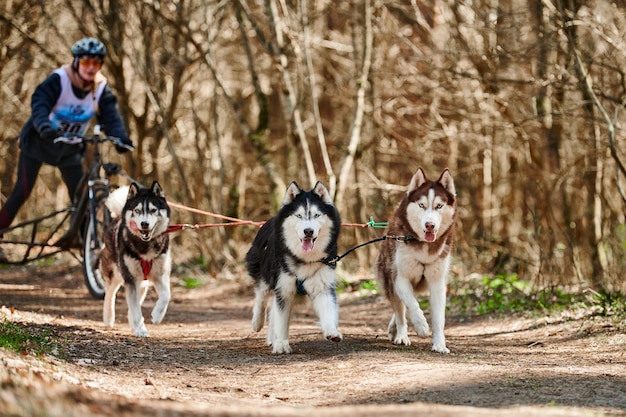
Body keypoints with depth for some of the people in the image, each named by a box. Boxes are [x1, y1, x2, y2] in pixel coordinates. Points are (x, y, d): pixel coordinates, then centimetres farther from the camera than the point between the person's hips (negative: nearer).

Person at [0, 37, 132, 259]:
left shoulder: (101, 89, -11)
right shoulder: (59, 80, -24)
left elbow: (111, 116, -21)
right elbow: (39, 104, -36)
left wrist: (121, 138, -41)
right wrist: (44, 126, -57)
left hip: (69, 147, 4)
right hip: (38, 141, -4)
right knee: (22, 192, -7)